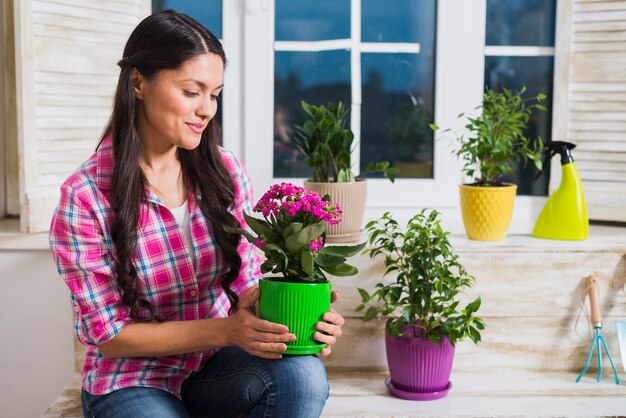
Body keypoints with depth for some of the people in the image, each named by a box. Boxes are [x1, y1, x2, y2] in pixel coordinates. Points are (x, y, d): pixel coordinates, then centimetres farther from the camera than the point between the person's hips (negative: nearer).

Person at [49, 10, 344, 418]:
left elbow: (245, 284, 3)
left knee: (303, 373, -27)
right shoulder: (85, 197, -14)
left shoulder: (225, 171, -3)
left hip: (215, 367, 4)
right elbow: (108, 334, -12)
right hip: (131, 381, -3)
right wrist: (225, 330, -24)